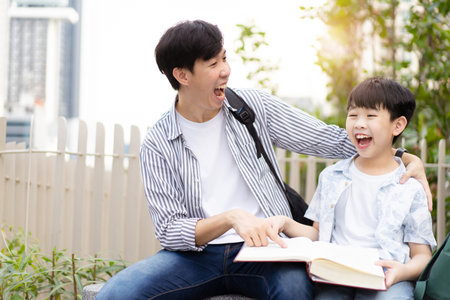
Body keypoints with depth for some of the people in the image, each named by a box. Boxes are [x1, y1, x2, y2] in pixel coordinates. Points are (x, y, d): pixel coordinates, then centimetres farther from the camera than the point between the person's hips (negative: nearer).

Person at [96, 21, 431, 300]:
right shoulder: (157, 144, 0)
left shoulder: (255, 106, 4)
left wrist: (407, 157, -1)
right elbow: (169, 230, -6)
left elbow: (330, 139, 7)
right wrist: (231, 218, -24)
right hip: (199, 254, 1)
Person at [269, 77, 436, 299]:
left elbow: (422, 255, 6)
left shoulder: (410, 189, 6)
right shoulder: (331, 176, 17)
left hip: (385, 279, -2)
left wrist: (404, 271, -16)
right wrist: (287, 225, 5)